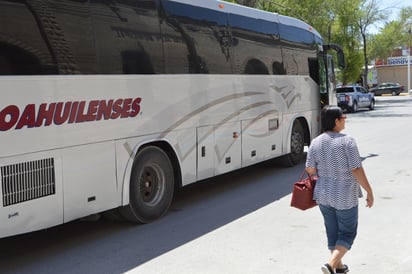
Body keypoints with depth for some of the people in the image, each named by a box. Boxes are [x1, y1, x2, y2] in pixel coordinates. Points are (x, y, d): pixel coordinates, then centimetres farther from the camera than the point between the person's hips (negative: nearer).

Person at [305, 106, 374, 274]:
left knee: (332, 231, 19)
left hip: (323, 195, 5)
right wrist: (369, 192, -9)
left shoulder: (315, 143, -3)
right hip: (345, 197, -5)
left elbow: (310, 170, 1)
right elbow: (357, 170, -18)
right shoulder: (347, 141, -17)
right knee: (347, 232, 9)